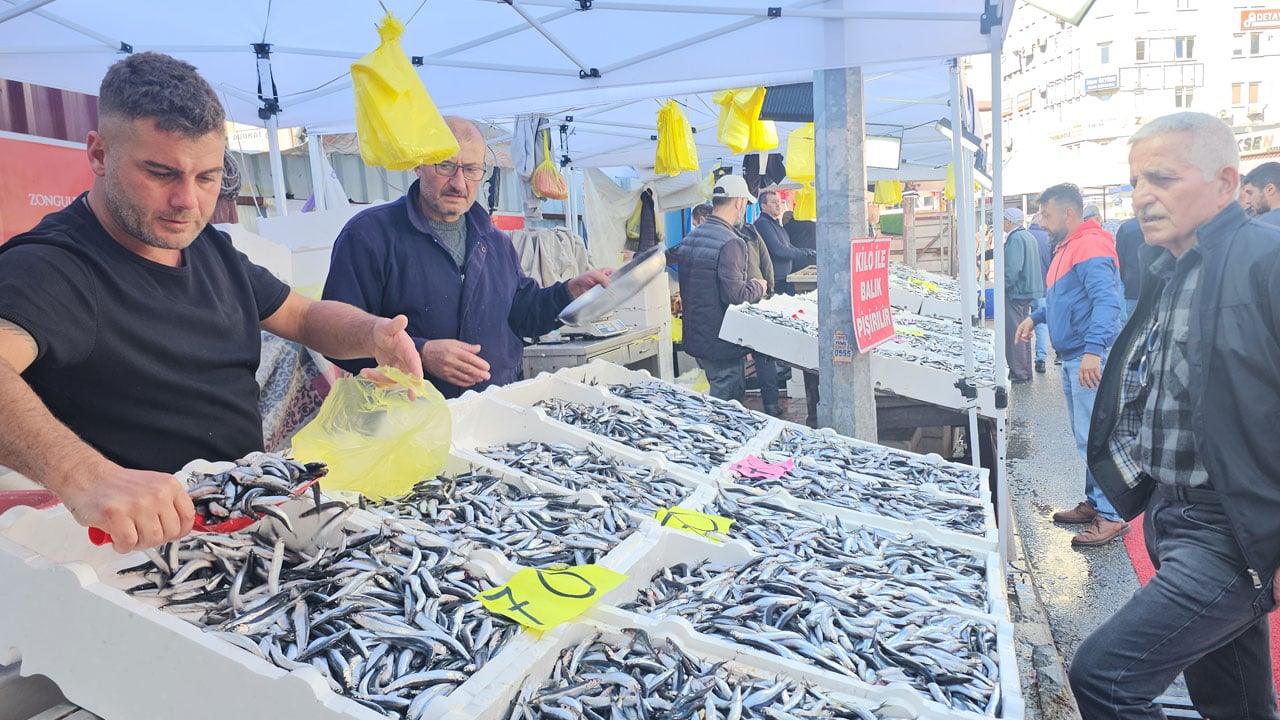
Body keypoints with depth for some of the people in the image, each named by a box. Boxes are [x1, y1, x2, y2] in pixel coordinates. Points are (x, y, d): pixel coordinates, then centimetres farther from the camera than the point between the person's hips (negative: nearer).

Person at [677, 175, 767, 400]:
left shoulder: (690, 237, 10)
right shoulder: (731, 242, -18)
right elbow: (734, 295, -24)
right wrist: (758, 287, -3)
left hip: (694, 337, 9)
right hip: (720, 340, -9)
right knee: (727, 399, 0)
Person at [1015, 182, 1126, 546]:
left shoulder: (1090, 247, -16)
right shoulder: (1066, 247, 17)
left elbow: (1106, 301, -28)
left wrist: (1094, 348, -37)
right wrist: (1035, 318, 20)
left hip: (1090, 359, -11)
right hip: (1072, 357, 11)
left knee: (1094, 438, -7)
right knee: (1087, 437, 17)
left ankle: (1112, 516, 0)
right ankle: (1095, 503, 28)